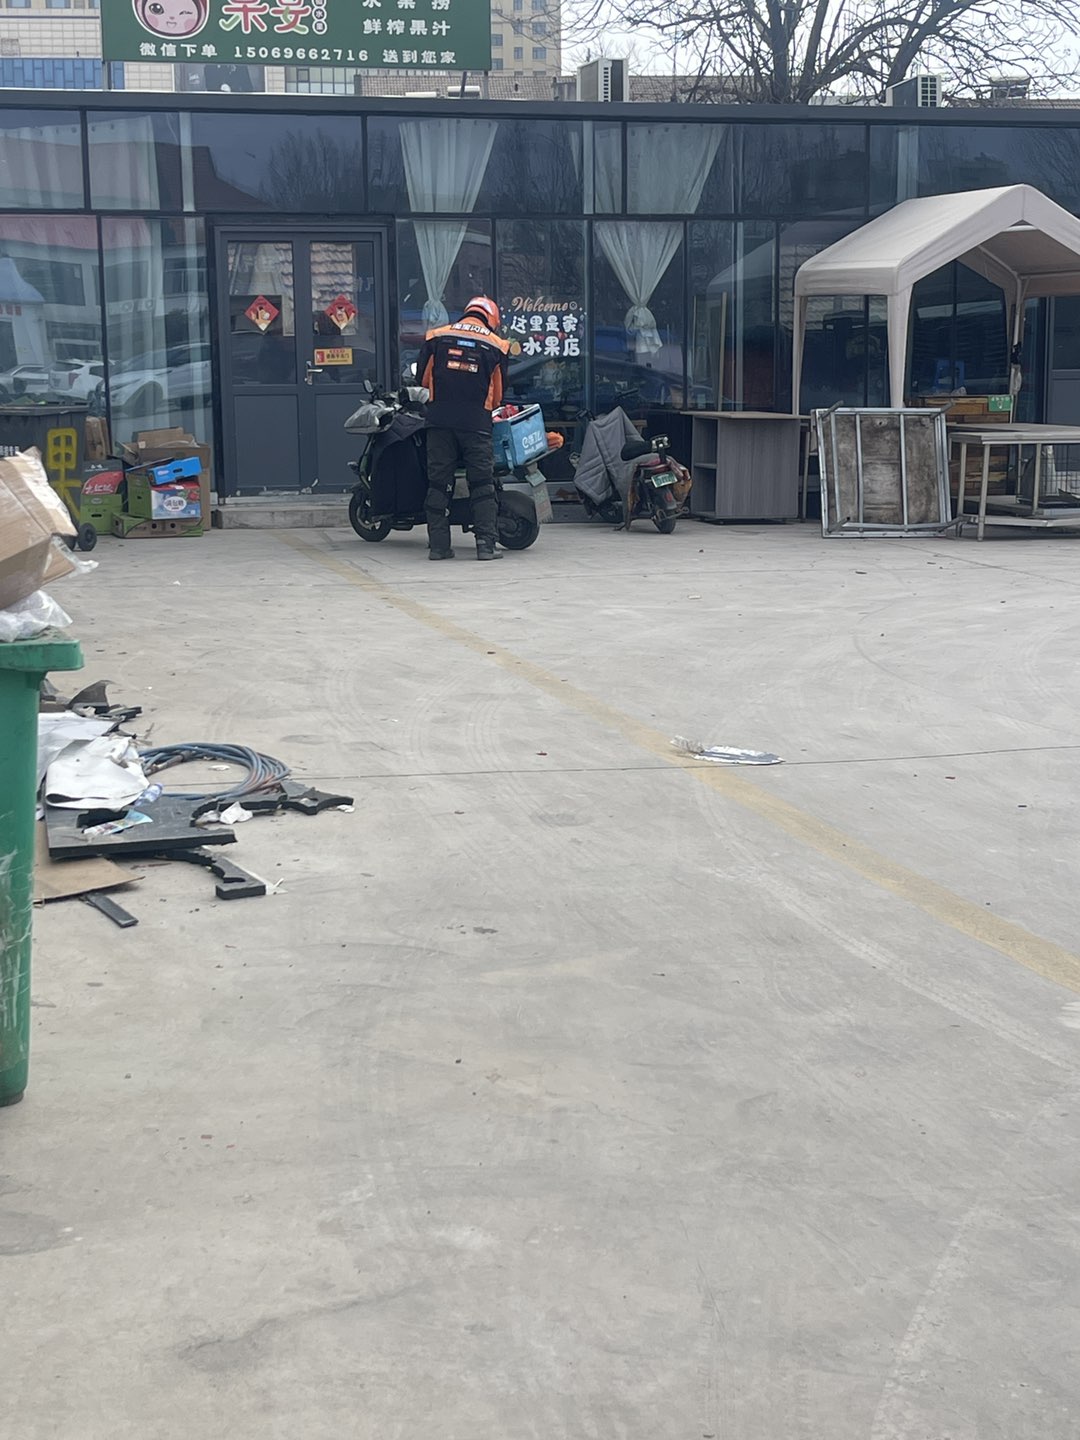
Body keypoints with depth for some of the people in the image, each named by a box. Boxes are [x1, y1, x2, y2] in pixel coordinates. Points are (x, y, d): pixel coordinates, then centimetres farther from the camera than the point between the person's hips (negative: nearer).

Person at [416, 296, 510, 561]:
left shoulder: (436, 337, 6)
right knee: (482, 484, 3)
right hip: (477, 424, -1)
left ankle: (438, 544, 5)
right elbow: (498, 391, 9)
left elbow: (422, 378, 11)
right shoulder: (496, 346, 4)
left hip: (440, 421, 1)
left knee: (438, 482, 6)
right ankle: (486, 544, -3)